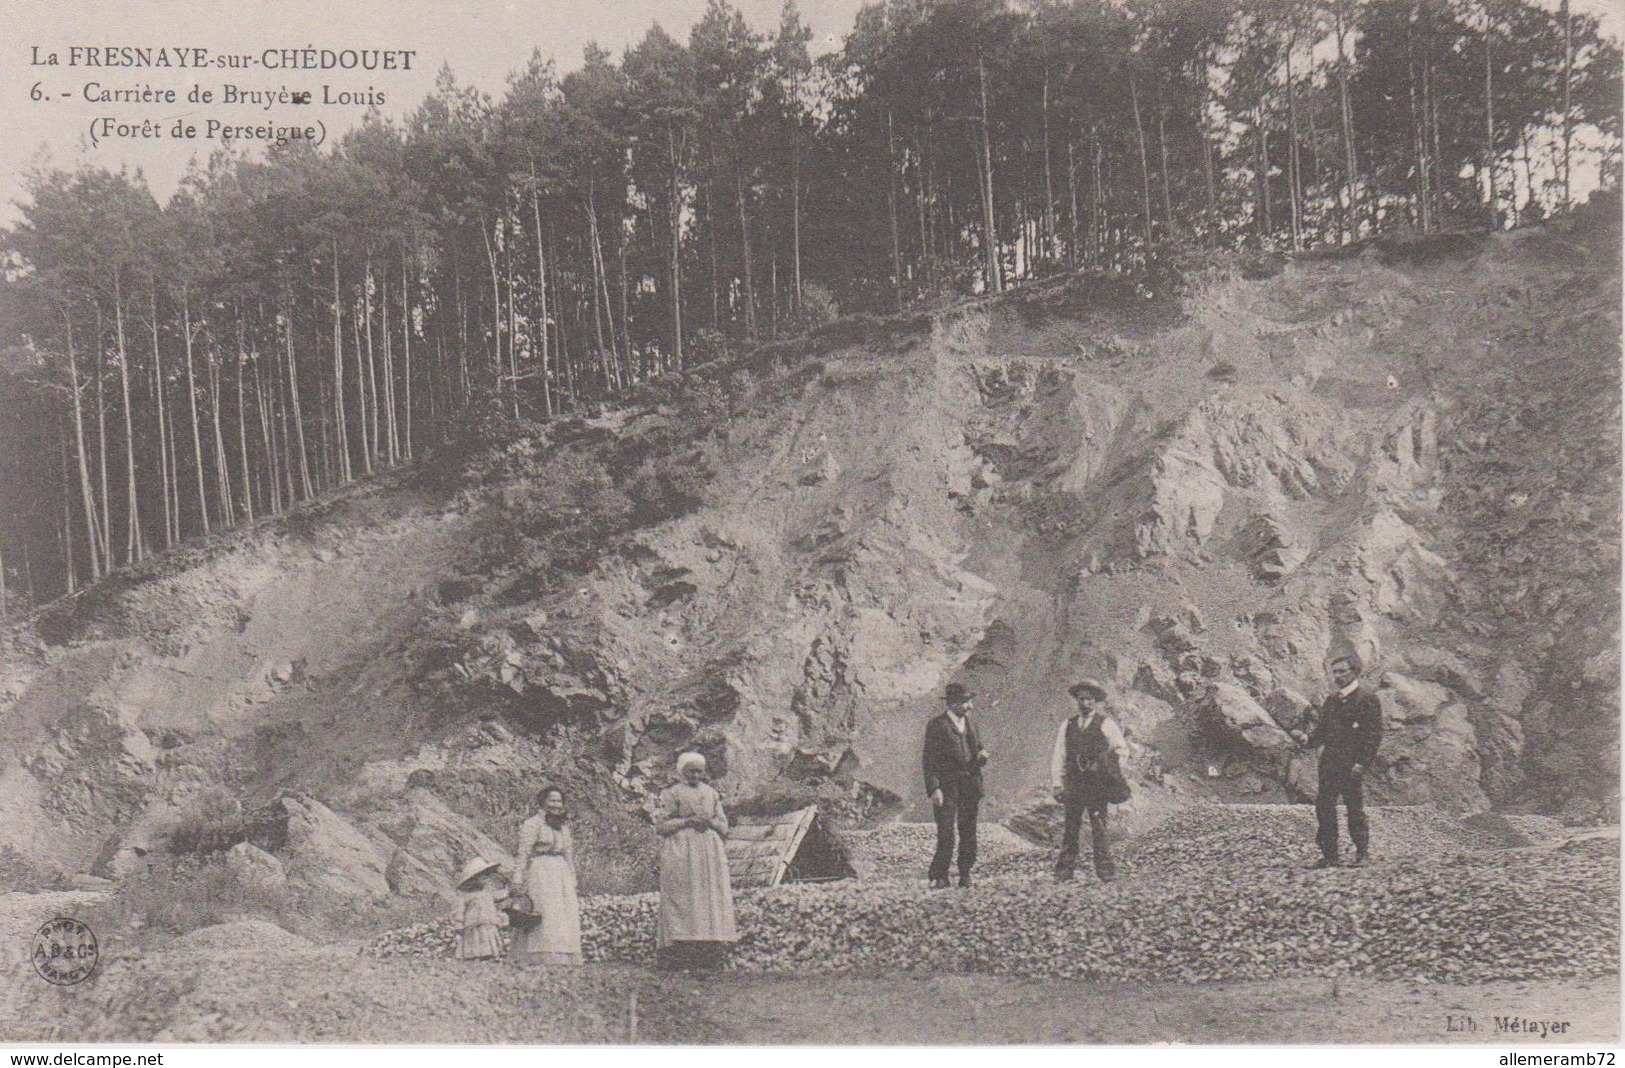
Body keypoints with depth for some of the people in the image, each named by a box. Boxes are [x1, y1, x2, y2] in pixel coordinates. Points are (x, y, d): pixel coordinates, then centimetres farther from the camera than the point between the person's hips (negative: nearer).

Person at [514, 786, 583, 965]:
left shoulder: (563, 827, 19)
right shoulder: (532, 824, -2)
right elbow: (523, 854, -8)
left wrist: (573, 890, 18)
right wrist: (521, 885, -16)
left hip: (561, 875, 7)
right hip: (539, 875, -7)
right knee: (546, 922, -17)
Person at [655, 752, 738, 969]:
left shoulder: (711, 793, 17)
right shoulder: (672, 794, 5)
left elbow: (724, 827, 16)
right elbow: (660, 826, -2)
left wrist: (710, 822, -5)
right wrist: (688, 821, -11)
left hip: (710, 852, 4)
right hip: (681, 852, -4)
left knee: (713, 898, -4)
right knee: (682, 898, -12)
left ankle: (712, 951, -4)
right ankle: (681, 951, -15)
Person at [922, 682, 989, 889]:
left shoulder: (970, 725, 17)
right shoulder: (937, 725, -4)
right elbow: (929, 759, -7)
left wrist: (982, 757, 0)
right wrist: (934, 788, -15)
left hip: (970, 786, 6)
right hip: (947, 787, -6)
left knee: (969, 833, 6)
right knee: (946, 833, -9)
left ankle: (965, 875, 15)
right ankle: (939, 877, -2)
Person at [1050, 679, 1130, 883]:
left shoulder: (1106, 724, 7)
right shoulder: (1067, 725, 15)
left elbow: (1122, 748, 4)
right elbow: (1058, 755, 14)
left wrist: (1117, 771, -9)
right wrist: (1056, 782, 7)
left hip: (1098, 782, -3)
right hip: (1073, 782, 3)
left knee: (1099, 826, -8)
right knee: (1070, 826, -1)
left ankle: (1105, 869, -3)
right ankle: (1064, 871, 1)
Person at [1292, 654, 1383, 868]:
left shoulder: (1367, 699, -3)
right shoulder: (1330, 701, 18)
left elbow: (1374, 734, -8)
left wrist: (1362, 762, -16)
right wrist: (1307, 738, -1)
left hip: (1353, 766, -7)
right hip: (1329, 762, 7)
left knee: (1356, 810, -2)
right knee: (1323, 808, 4)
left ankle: (1363, 854, 8)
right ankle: (1330, 854, 11)